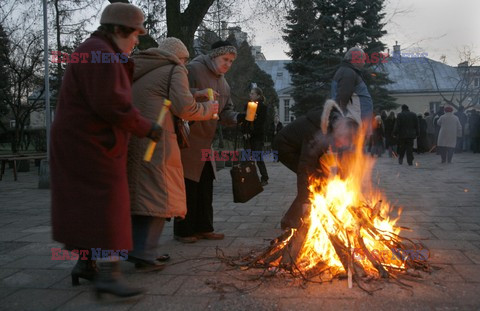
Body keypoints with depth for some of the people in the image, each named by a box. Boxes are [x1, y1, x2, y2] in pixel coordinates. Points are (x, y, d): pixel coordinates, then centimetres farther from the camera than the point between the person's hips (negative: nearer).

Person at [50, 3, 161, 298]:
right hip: (89, 145, -11)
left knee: (86, 206, 15)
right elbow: (110, 105, -25)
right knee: (107, 205, -14)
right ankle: (110, 274, -16)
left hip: (83, 143, 11)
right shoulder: (100, 55, -17)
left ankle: (85, 263, 24)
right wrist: (147, 128, -17)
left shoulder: (99, 53, 19)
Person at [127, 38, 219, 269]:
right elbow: (184, 109, -9)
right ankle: (144, 253, -4)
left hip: (130, 139, 8)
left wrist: (194, 96, 26)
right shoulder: (174, 70, 2)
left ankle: (141, 249, 21)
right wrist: (208, 109, 9)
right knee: (158, 195, -2)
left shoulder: (140, 72, 26)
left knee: (138, 194, 14)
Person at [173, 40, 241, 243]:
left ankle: (203, 228, 23)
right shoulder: (194, 69, -10)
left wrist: (239, 118, -6)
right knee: (189, 185, -4)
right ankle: (183, 231, 8)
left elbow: (226, 112, 13)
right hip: (188, 138, -8)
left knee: (206, 186, 12)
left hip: (206, 142, 8)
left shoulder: (223, 84, 15)